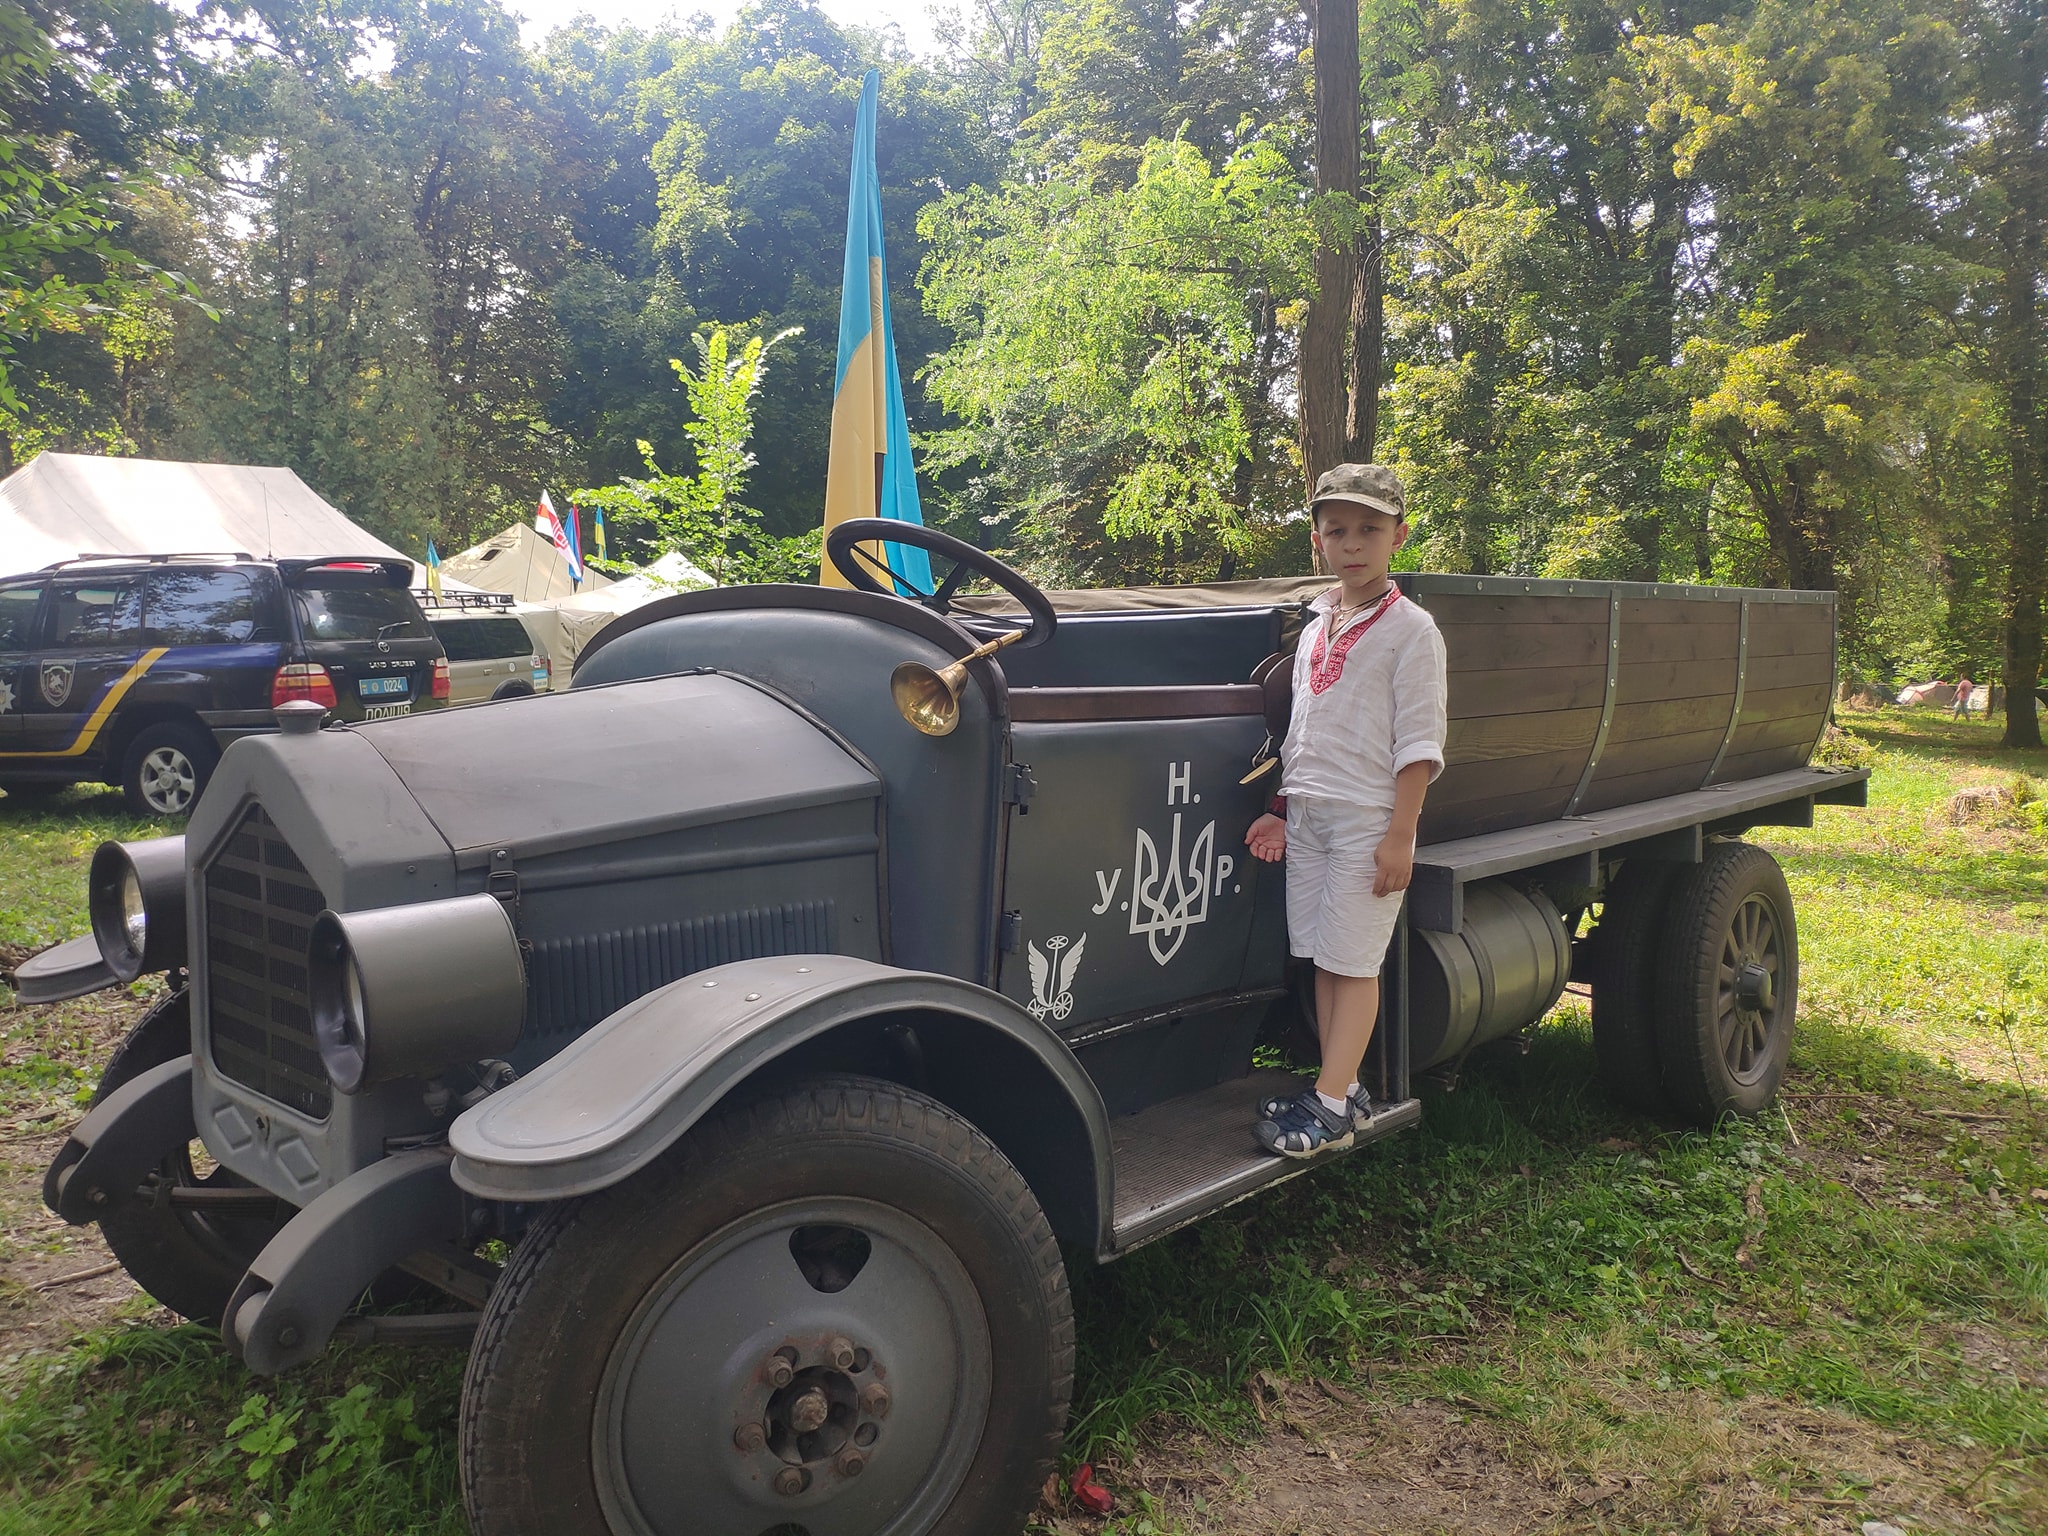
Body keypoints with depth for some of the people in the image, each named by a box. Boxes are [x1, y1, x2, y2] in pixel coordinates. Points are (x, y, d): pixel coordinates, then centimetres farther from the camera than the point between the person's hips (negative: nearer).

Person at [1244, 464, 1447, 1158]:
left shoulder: (1410, 628, -7)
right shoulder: (1316, 626, 14)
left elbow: (1419, 742, -11)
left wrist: (1400, 834, -16)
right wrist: (1282, 808, 16)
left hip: (1368, 818, -7)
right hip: (1306, 814, 7)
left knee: (1354, 963, -3)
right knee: (1323, 959, 9)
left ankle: (1332, 1107, 1)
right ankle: (1341, 1089, 18)